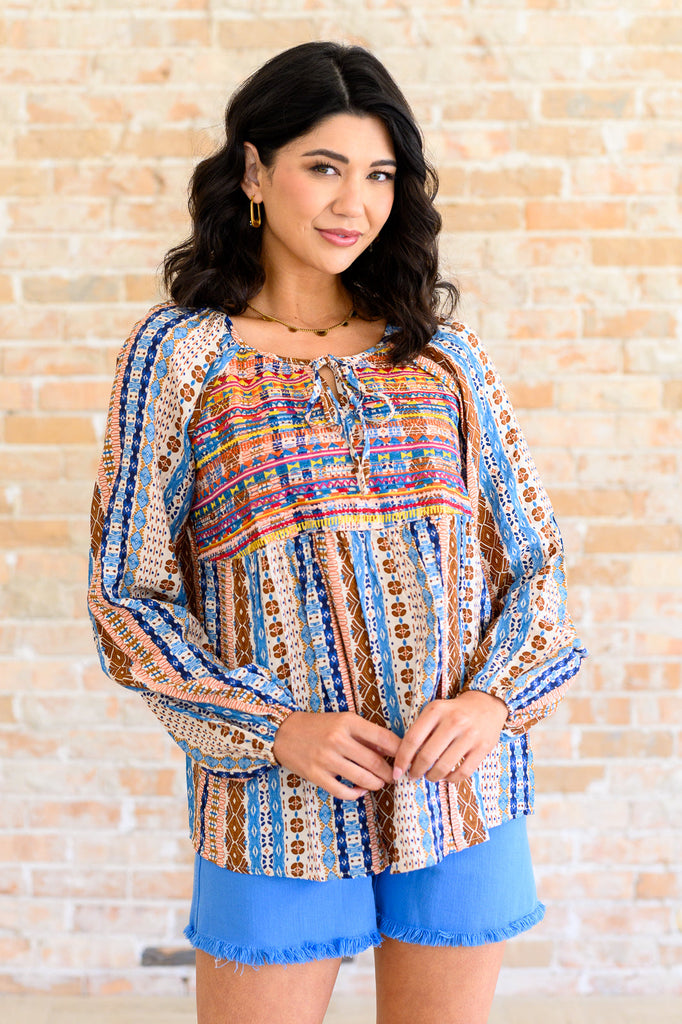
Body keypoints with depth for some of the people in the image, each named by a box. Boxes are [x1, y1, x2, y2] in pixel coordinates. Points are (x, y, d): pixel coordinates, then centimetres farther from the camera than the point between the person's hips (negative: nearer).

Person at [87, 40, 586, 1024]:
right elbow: (127, 595, -2)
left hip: (462, 790, 3)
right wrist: (272, 727, -13)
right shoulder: (177, 355, -1)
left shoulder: (443, 354, 6)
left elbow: (534, 556, 8)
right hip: (277, 801, -2)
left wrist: (494, 698, -10)